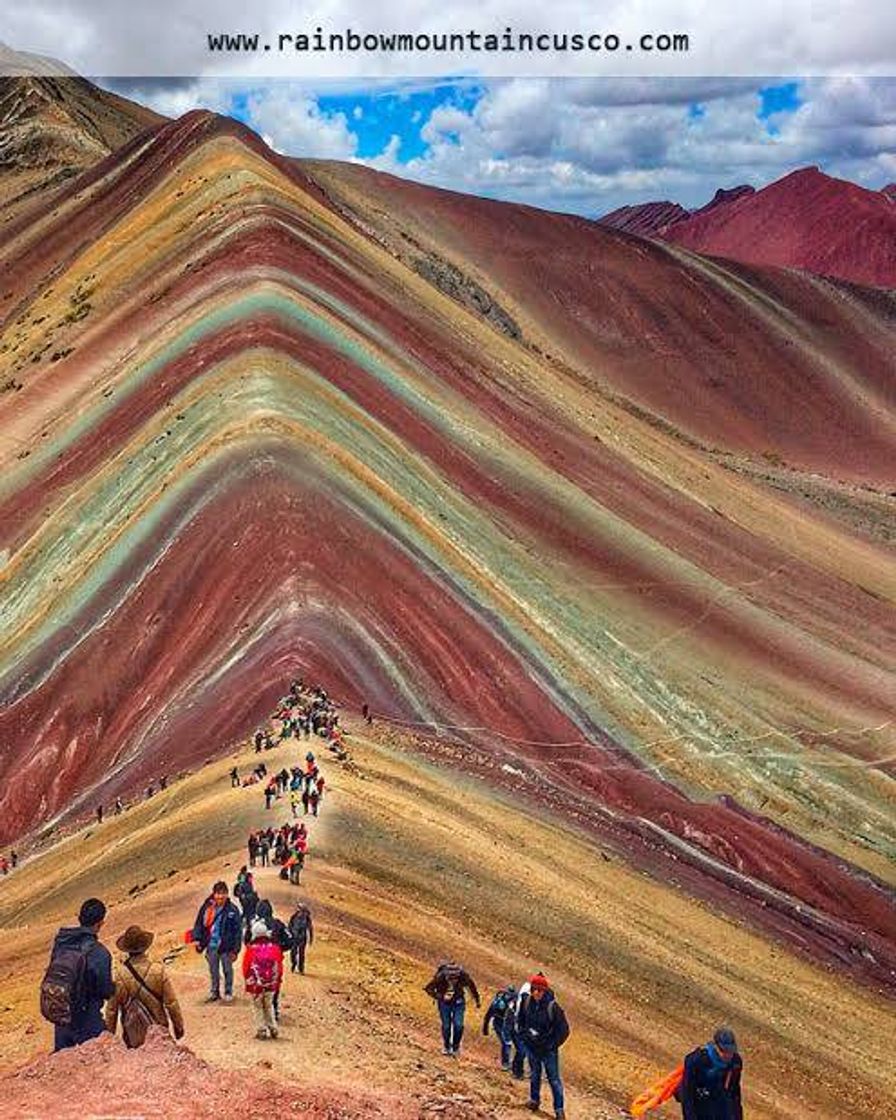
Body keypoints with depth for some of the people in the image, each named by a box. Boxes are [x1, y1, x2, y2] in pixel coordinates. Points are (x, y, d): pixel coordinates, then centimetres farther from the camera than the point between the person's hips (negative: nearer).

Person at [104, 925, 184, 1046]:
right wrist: (178, 1027, 5)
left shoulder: (120, 975, -14)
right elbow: (171, 1003, -8)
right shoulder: (159, 970, -12)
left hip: (133, 1037, 0)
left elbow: (112, 1008, -5)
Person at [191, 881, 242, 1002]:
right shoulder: (207, 908, -3)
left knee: (227, 970, 11)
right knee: (213, 971, 16)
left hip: (226, 946, -3)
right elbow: (199, 923, 6)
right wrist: (197, 938, -5)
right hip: (211, 945, 3)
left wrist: (235, 949, -10)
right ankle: (214, 991, 32)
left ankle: (228, 992, 27)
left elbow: (238, 931, -8)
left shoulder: (232, 910, -11)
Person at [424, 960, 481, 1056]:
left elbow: (472, 986, -5)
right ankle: (446, 1046, 30)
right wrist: (441, 997, -29)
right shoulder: (440, 976, -30)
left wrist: (477, 1000, 7)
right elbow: (428, 989, -19)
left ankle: (455, 1047, 14)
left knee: (458, 1025, -10)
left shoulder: (463, 975, -26)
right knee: (446, 1026, 2)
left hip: (458, 1002, 1)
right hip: (445, 1002, -1)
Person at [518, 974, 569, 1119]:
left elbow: (564, 1030, -13)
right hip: (531, 1046, 4)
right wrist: (524, 1034, 1)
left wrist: (552, 1045, -10)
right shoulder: (526, 1002, -11)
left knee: (554, 1079, 1)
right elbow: (519, 1020, 9)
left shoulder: (552, 1006, -22)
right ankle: (534, 1100, 40)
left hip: (548, 1049, -4)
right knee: (534, 1075, 21)